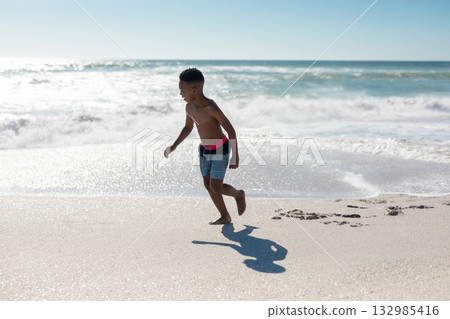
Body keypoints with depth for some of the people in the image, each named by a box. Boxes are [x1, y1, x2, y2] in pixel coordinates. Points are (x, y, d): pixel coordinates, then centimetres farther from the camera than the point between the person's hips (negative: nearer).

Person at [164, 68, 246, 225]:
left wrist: (235, 156, -18)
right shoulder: (189, 107, -6)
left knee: (216, 187, -6)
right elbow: (188, 127, 12)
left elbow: (231, 130, -21)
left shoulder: (212, 108, -28)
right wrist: (174, 146, 4)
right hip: (204, 149, 7)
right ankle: (225, 216, 22)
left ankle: (239, 194, 24)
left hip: (220, 149, -7)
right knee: (208, 185, 9)